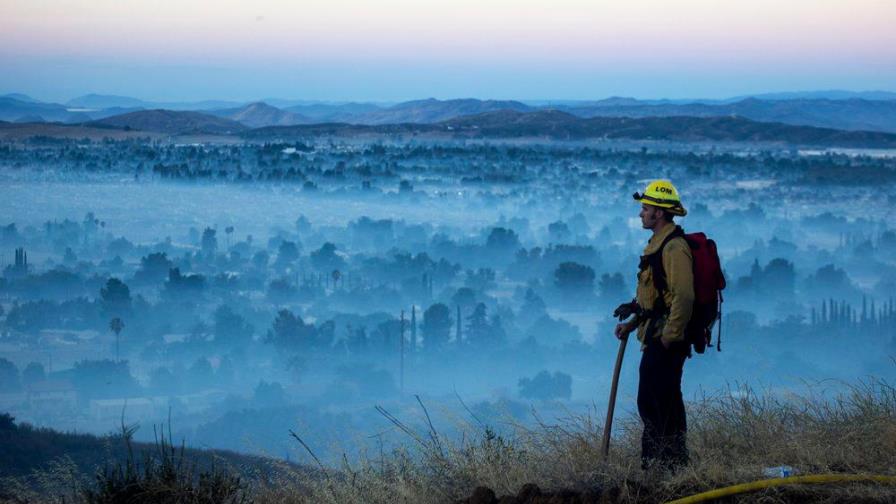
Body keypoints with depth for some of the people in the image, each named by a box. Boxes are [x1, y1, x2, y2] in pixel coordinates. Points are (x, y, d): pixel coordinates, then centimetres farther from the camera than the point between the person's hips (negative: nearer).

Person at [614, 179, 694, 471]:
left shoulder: (674, 247, -17)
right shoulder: (657, 244, 18)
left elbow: (683, 297, -24)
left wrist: (670, 337, -23)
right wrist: (633, 323, 17)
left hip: (667, 340, -11)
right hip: (653, 338, 11)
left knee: (665, 403, -8)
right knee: (648, 403, 14)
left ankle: (674, 466, -3)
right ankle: (653, 464, 21)